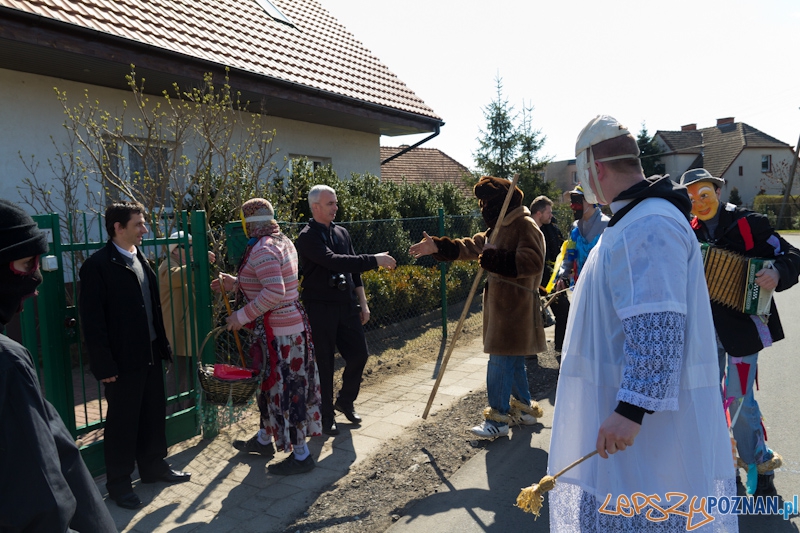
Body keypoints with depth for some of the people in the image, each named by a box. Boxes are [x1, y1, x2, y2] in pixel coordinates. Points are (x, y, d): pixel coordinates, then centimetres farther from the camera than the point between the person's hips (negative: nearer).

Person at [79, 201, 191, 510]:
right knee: (122, 422, 7)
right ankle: (118, 484, 23)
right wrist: (104, 366, -16)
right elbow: (92, 321, -14)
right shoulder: (98, 265, -13)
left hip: (151, 355, 7)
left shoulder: (141, 260, 10)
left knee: (154, 414, 17)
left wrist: (163, 345, 11)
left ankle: (154, 466, 35)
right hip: (123, 360, -7)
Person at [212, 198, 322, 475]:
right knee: (272, 383, 22)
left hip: (278, 332, -10)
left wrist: (242, 316, -21)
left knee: (284, 388, 0)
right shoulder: (282, 242, 11)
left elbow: (274, 292, -30)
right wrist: (235, 282, 23)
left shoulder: (262, 250, -19)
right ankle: (264, 439, 40)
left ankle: (301, 455, 12)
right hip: (293, 324, 10)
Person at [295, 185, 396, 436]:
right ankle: (326, 416, 21)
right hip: (321, 309, -6)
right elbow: (335, 262, -27)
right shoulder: (307, 237, -12)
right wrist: (375, 260, -27)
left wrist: (363, 304, 11)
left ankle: (345, 401, 32)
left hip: (347, 306, 6)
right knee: (324, 363, 4)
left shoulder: (342, 233, 10)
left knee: (358, 355, 8)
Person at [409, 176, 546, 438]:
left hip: (515, 309, -10)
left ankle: (498, 419, 7)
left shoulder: (524, 226, -16)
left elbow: (532, 262, -27)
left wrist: (494, 259, -27)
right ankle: (524, 407, 33)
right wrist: (438, 246, 12)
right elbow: (472, 247, 20)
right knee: (513, 362, 19)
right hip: (502, 306, 10)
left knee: (500, 363, -4)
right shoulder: (499, 227, 16)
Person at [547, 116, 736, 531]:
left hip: (646, 414, -10)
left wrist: (632, 409, -28)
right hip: (629, 402, 10)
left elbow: (658, 330, -28)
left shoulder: (651, 225, -22)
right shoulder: (637, 218, 13)